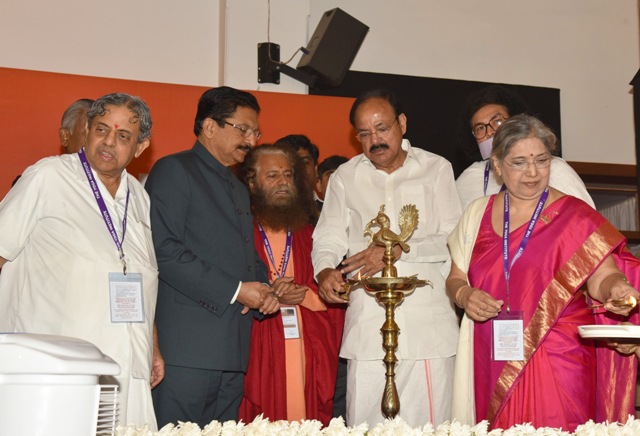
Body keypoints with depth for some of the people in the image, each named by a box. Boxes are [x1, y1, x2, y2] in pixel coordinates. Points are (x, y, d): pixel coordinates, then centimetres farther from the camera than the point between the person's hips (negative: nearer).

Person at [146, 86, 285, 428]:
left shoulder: (239, 188, 26)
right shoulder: (173, 170, -2)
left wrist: (264, 290, 7)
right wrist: (234, 291, -13)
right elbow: (165, 251, -14)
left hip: (232, 350, 8)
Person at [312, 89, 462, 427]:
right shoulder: (345, 177, 14)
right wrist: (325, 269, -10)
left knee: (430, 425, -1)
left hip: (429, 322, -1)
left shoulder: (436, 169, 8)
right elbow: (328, 239, 12)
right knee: (365, 424, -2)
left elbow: (454, 239, 1)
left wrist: (399, 250, -11)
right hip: (368, 323, 1)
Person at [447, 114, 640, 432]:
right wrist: (465, 295, -6)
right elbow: (455, 278, 15)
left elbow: (602, 277, -5)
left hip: (559, 364, -2)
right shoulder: (478, 214, 10)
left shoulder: (574, 216, 0)